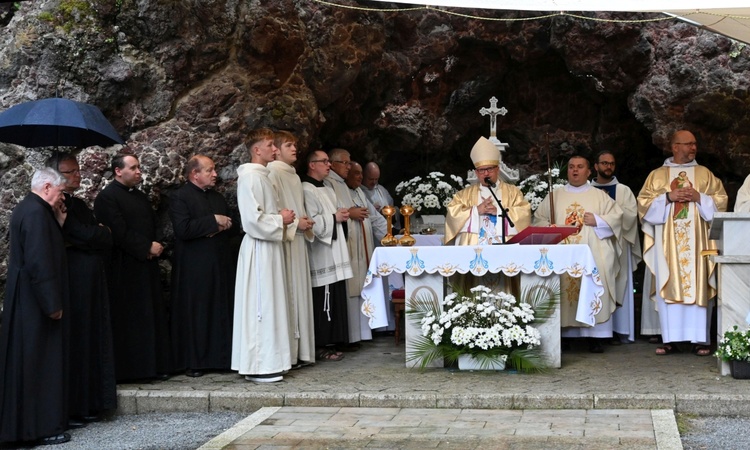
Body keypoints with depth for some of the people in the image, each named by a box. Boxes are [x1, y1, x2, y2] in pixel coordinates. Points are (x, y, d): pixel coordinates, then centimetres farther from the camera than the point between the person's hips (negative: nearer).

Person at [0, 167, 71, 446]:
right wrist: (52, 303, -21)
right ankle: (40, 427, 4)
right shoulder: (36, 212, -19)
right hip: (36, 301, -10)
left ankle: (23, 422, 22)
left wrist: (58, 223, 7)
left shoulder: (28, 208, 13)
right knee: (39, 361, -3)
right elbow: (39, 262, -24)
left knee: (29, 360, 14)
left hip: (28, 300, 10)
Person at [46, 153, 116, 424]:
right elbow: (88, 235, -17)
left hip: (91, 282, 8)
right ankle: (70, 409, 2)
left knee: (91, 339, 10)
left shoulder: (79, 204, 16)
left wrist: (76, 243, -7)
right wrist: (100, 232, 3)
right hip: (72, 282, -8)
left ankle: (88, 404, 17)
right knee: (73, 341, -4)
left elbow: (107, 242, 10)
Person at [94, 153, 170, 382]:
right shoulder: (107, 197, -9)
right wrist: (147, 248, -12)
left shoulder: (141, 197, 17)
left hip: (148, 266, 8)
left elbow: (154, 225, 19)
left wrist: (157, 245, -2)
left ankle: (154, 365, 13)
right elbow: (119, 233, -17)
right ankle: (126, 369, 3)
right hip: (123, 270, -8)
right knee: (127, 321, -3)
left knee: (152, 318, 8)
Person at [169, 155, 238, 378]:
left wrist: (222, 227, -6)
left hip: (221, 265, 7)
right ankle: (192, 362, 7)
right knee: (195, 314, -1)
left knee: (222, 313, 7)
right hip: (194, 269, -6)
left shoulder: (218, 197, 18)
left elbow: (234, 227, 16)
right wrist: (214, 221, -16)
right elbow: (183, 229, -20)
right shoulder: (179, 197, -6)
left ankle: (221, 357, 15)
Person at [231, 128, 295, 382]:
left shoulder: (261, 175, 17)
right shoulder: (250, 176, -15)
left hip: (269, 248, 10)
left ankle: (268, 362, 18)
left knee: (269, 304, 12)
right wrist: (280, 220, -11)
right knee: (260, 305, -6)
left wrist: (281, 218, 11)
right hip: (259, 250, -10)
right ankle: (258, 366, 0)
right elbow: (252, 218, -23)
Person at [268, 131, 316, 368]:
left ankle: (299, 350, 14)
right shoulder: (273, 173, -9)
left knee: (299, 293, 9)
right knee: (286, 293, -8)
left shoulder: (294, 176, 18)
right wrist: (294, 222, -15)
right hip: (282, 241, -9)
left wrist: (305, 222, 7)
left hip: (298, 241, 9)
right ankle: (286, 353, -4)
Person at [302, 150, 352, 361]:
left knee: (334, 300, 9)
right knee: (322, 302, -7)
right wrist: (334, 218, -14)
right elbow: (310, 222, -19)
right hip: (320, 256, -9)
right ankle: (320, 346, -1)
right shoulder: (306, 190, -11)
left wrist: (341, 216, 10)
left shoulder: (327, 189, 19)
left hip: (333, 253, 9)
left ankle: (330, 343, 15)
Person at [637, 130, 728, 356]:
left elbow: (720, 201, 7)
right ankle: (670, 339, -1)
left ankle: (701, 339, -1)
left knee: (698, 286, -4)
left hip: (697, 241, 0)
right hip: (667, 242, 0)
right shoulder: (657, 175, 10)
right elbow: (644, 203, 2)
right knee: (668, 286, -4)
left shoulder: (705, 174, 13)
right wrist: (668, 197, -11)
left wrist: (699, 198, -9)